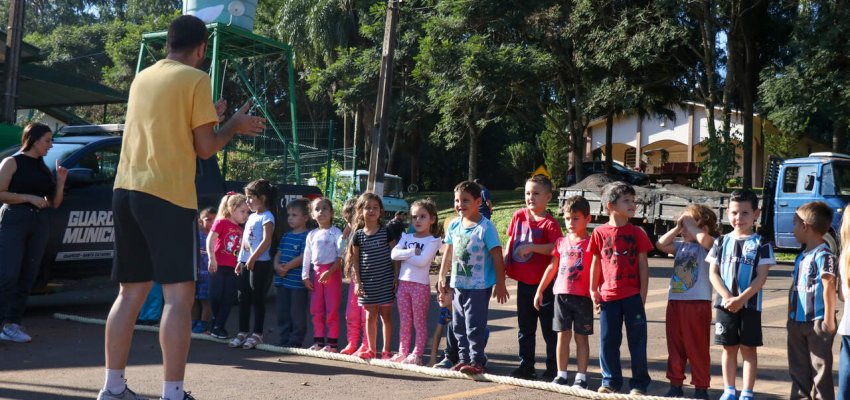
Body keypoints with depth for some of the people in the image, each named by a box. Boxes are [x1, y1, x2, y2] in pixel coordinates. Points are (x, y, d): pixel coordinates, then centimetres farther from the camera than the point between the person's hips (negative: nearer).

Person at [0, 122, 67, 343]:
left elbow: (54, 203, 18)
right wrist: (30, 198, -16)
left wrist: (60, 182, 3)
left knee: (27, 277, 1)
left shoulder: (44, 168, 18)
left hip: (39, 224, 6)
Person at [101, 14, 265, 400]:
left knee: (131, 292, 13)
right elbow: (205, 148, -4)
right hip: (168, 194, -7)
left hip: (127, 190, 7)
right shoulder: (196, 79, -3)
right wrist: (234, 125, 12)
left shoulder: (142, 78, 18)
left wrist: (209, 116, 34)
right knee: (178, 294, -4)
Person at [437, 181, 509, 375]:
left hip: (479, 286, -7)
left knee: (474, 325, -3)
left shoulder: (485, 227, -14)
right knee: (458, 324, 13)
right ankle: (464, 358, 24)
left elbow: (497, 256, -13)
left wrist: (500, 284, -14)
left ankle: (477, 360, 8)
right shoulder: (454, 225, 5)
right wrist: (442, 276, 18)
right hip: (458, 284, 7)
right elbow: (449, 253, 17)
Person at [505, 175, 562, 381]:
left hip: (544, 282, -6)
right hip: (523, 281, 6)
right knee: (525, 327, 15)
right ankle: (526, 366, 26)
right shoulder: (518, 216, 5)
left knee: (549, 327, 3)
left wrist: (532, 247, -27)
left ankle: (553, 368, 13)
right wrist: (504, 265, 8)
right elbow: (510, 240, 15)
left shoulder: (549, 223, -13)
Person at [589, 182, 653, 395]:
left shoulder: (636, 233, -1)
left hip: (633, 296, -1)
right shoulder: (600, 233, 0)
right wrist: (593, 291, 5)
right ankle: (610, 381, 23)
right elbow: (596, 263, 7)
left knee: (637, 340, 5)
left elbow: (643, 265, 1)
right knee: (608, 341, 8)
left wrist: (642, 295, -3)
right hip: (608, 296, 1)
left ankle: (639, 383, 16)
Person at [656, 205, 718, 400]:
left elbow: (704, 238, -27)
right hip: (675, 301, 7)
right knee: (675, 347, 12)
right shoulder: (681, 246, 15)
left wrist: (688, 224, -12)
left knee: (697, 349, 0)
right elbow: (661, 244, 8)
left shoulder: (707, 246, -5)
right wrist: (677, 228, 5)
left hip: (697, 303, -7)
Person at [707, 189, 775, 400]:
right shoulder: (722, 242, 7)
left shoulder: (761, 244, -1)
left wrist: (741, 299, -18)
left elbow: (761, 277, -7)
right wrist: (727, 297, -12)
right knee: (729, 348, 10)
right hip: (724, 304, 2)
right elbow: (713, 273, 3)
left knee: (749, 349, 4)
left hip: (750, 305, -2)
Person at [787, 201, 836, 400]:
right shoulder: (801, 257, 13)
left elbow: (829, 287, -19)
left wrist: (829, 319, -20)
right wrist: (790, 314, 18)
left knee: (820, 368, 0)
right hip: (798, 322, 9)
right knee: (798, 367, 16)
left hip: (817, 322, -9)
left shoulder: (823, 255, -15)